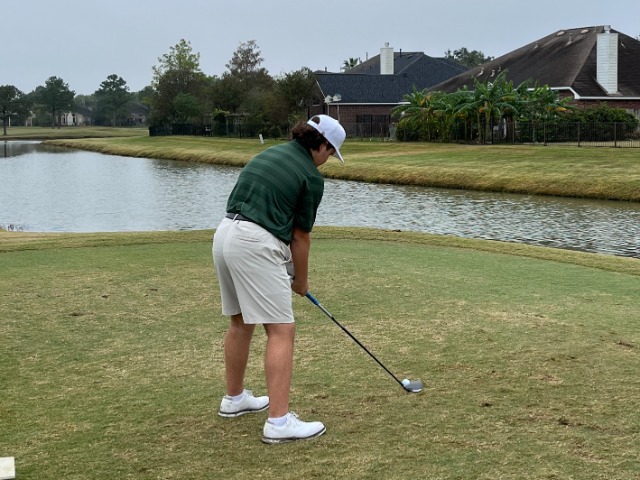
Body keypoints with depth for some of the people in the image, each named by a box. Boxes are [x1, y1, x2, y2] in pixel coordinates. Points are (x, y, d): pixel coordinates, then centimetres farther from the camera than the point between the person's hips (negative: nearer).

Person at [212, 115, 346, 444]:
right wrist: (301, 281, 17)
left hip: (225, 235, 9)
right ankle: (279, 422, -12)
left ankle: (234, 398, 38)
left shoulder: (270, 154, 20)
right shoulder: (311, 176, -2)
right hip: (254, 245, -9)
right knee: (281, 330, -7)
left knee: (240, 322, 23)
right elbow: (300, 235, 2)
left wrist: (287, 270, 20)